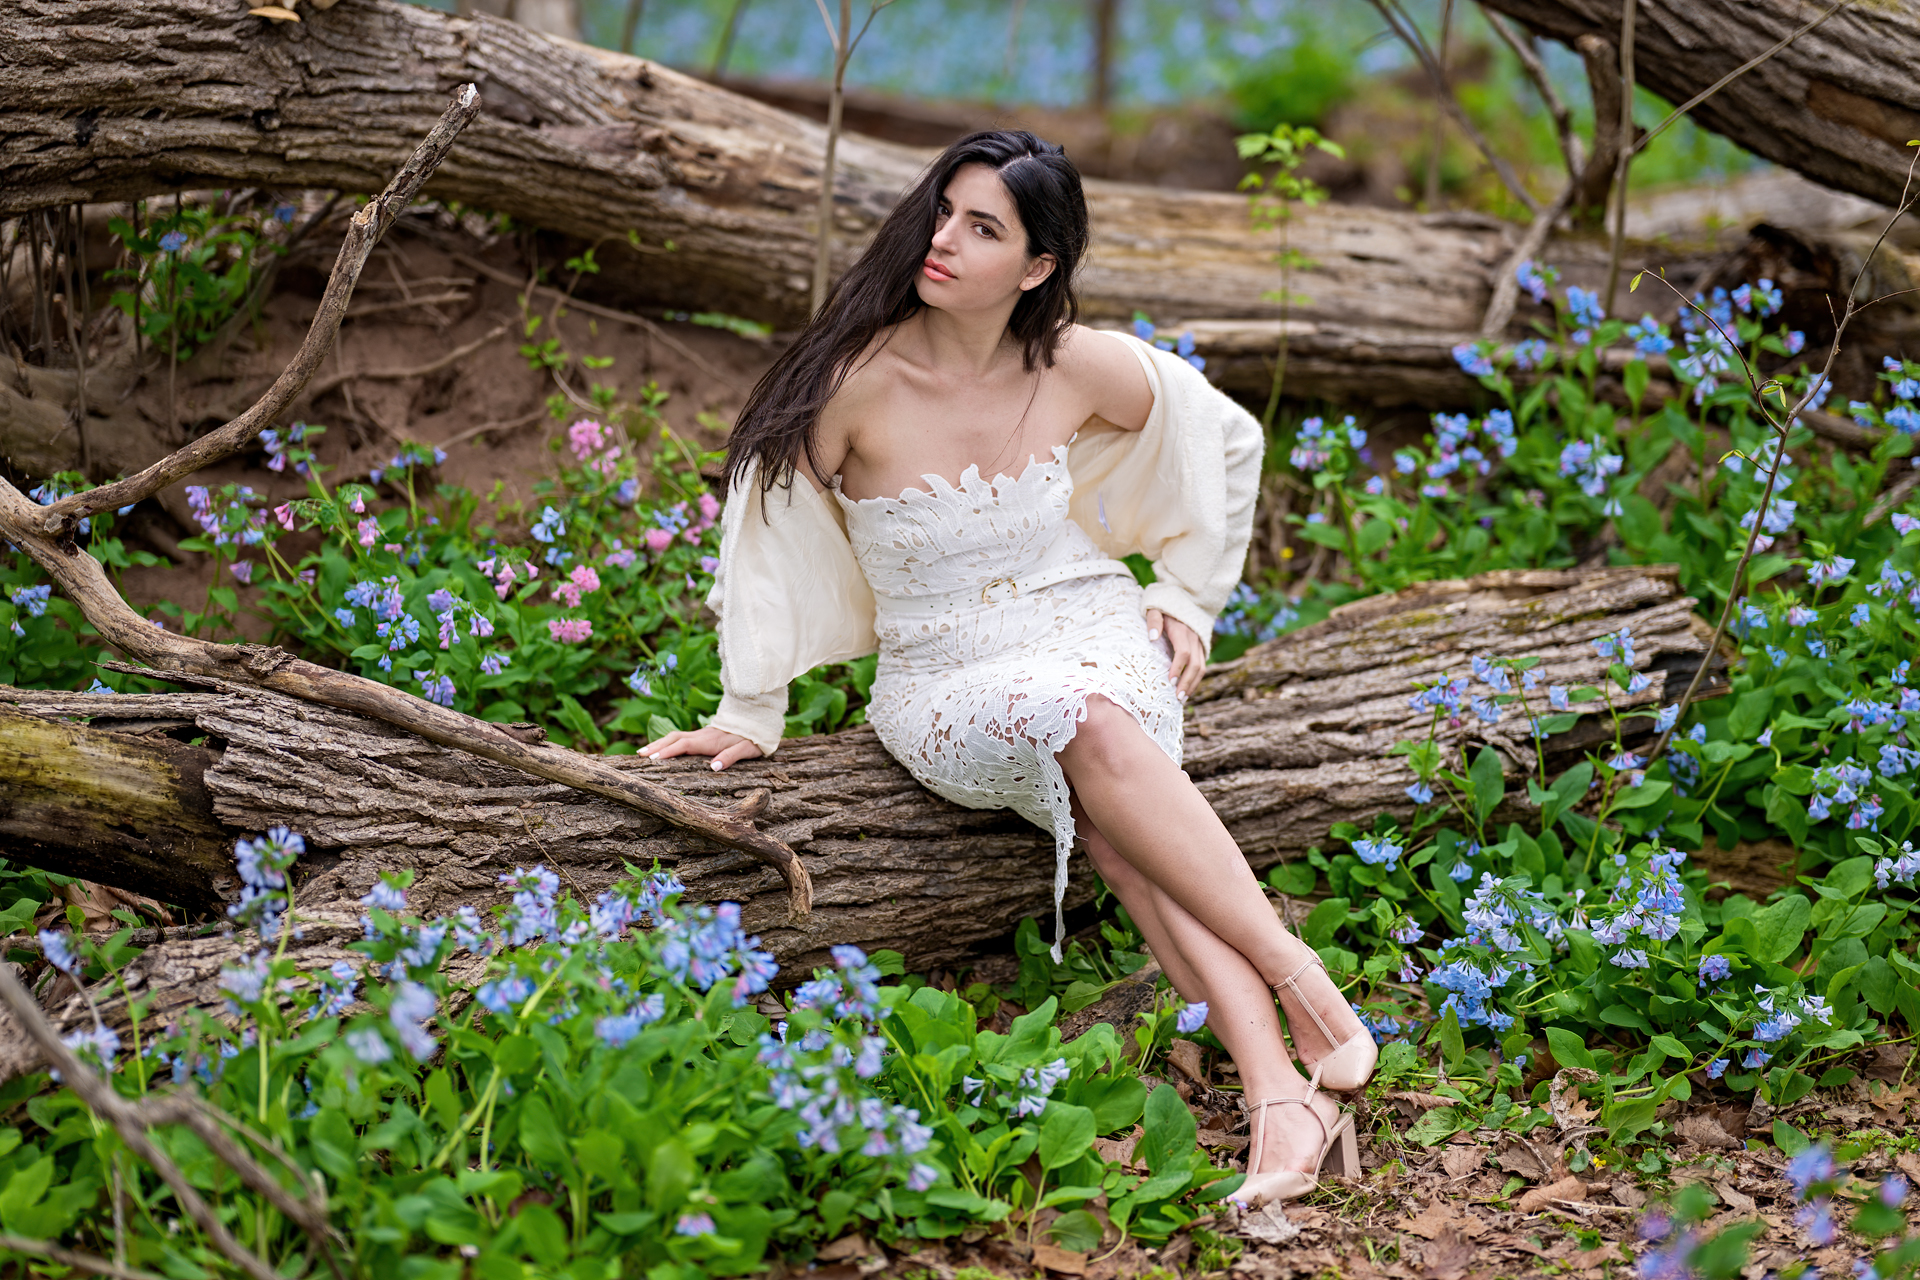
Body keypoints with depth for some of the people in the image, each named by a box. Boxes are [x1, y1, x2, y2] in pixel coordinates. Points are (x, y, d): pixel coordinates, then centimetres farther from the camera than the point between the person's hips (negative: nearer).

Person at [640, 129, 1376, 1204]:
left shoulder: (1087, 368, -7)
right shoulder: (862, 375, -14)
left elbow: (1229, 441, 12)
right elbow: (773, 527, -4)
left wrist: (1188, 599, 10)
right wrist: (753, 715, 0)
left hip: (1094, 635, 2)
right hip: (942, 682, -1)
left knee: (1116, 824, -33)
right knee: (1078, 723, -36)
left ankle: (1282, 1093, -38)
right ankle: (1289, 1040, -38)